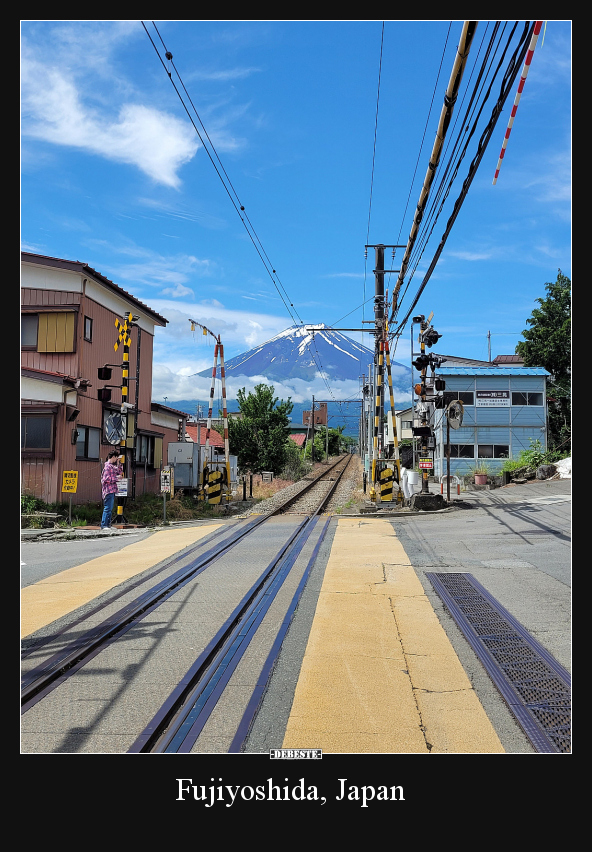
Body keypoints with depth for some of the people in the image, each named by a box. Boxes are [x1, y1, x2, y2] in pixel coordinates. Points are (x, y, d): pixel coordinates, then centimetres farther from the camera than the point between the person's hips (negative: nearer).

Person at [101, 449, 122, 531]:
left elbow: (119, 473, 23)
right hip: (109, 490, -10)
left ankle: (108, 525, 17)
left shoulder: (112, 465, 16)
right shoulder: (107, 466, -12)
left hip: (112, 490, 10)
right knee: (107, 508, -11)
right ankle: (103, 526, -12)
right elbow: (106, 479, -20)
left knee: (110, 508, 12)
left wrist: (118, 464, 15)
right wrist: (116, 478, -12)